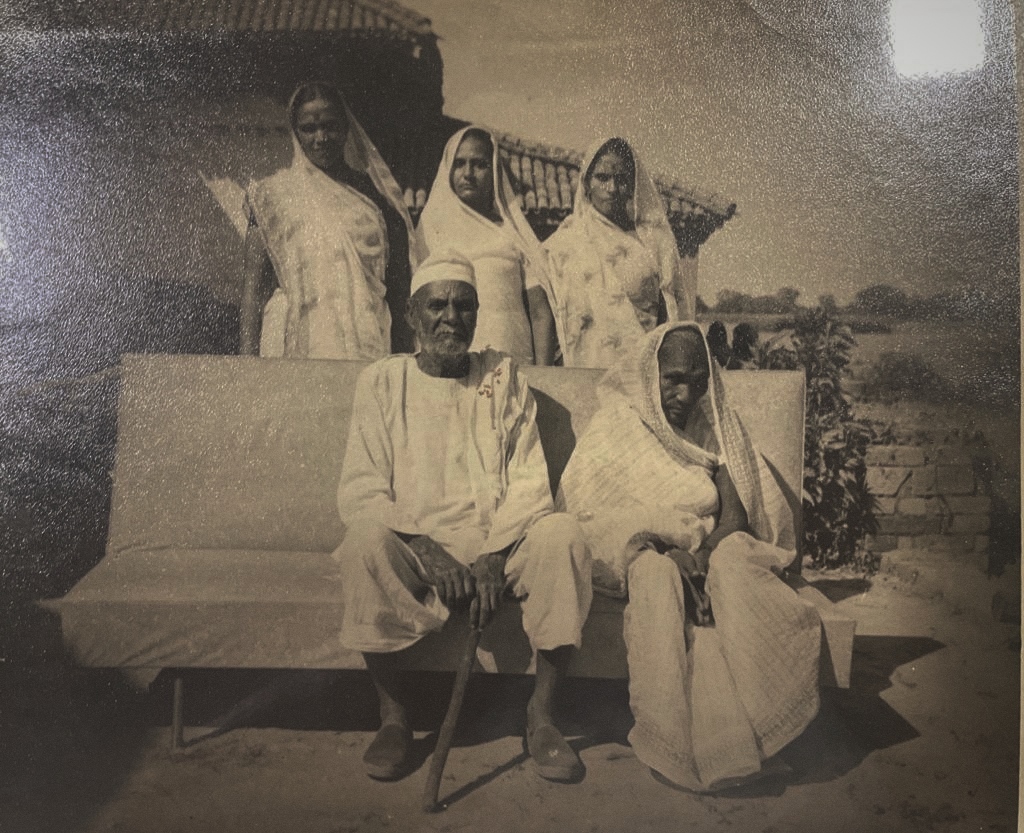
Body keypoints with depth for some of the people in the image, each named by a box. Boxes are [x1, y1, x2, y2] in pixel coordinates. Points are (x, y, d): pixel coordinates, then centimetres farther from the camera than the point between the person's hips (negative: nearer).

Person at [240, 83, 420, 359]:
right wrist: (248, 355, -3)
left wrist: (403, 359, 3)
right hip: (296, 344, -1)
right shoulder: (273, 193, 8)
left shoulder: (372, 193, 11)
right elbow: (254, 283, 5)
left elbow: (398, 281, 10)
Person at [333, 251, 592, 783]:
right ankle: (391, 714, -14)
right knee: (367, 539, -32)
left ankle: (541, 714, -13)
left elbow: (529, 482, 2)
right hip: (413, 549, -1)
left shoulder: (504, 378, 11)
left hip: (497, 545, 1)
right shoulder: (381, 383, 7)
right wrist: (425, 549, -19)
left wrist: (494, 558, -15)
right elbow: (358, 492, -3)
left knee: (562, 534, -27)